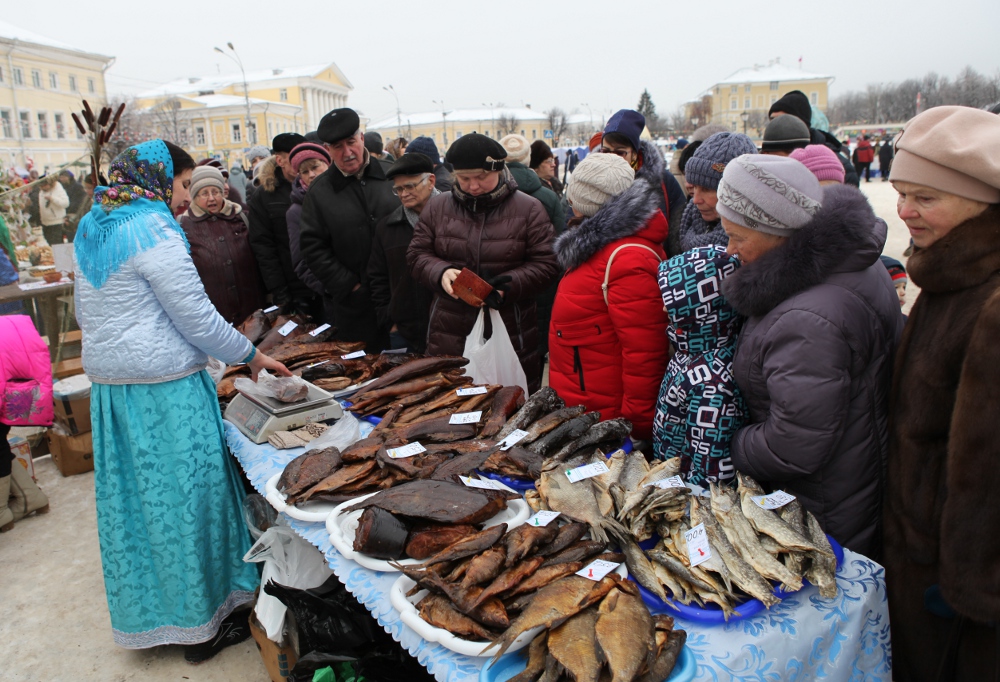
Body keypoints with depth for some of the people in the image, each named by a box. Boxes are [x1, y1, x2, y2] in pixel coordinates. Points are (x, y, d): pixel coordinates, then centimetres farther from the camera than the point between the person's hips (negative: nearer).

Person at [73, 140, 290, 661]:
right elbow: (197, 318, -16)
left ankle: (145, 617, 32)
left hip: (107, 382, 9)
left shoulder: (92, 230, 12)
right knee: (183, 499, 3)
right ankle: (201, 626, 17)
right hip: (164, 389, -8)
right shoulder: (153, 231, -15)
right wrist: (250, 355, -4)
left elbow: (84, 314, 20)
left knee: (133, 498, 16)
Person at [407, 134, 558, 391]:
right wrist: (441, 273, -11)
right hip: (449, 334, 2)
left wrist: (508, 285, -18)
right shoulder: (436, 207, 9)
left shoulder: (529, 209, 1)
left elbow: (544, 264, -2)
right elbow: (417, 254, 11)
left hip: (510, 336, -2)